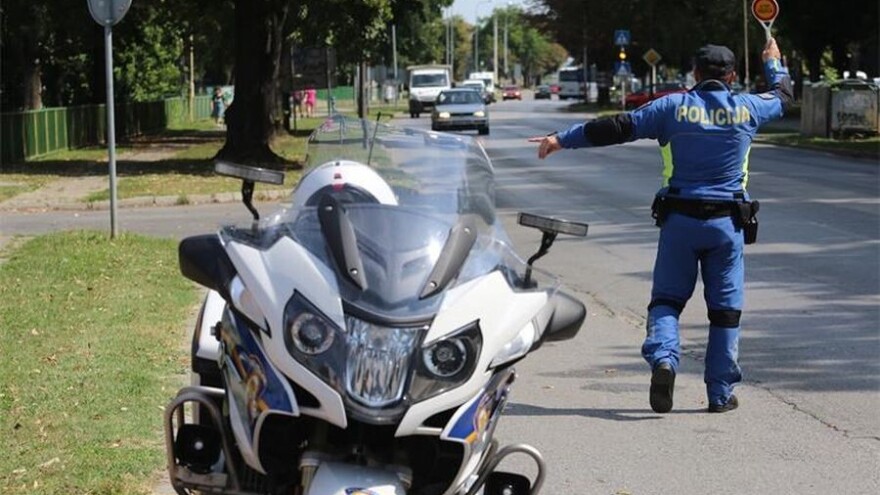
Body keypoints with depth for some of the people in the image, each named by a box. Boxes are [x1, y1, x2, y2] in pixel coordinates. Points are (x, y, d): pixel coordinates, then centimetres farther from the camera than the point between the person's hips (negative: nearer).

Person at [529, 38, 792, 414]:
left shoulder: (673, 107, -3)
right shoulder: (747, 109, 2)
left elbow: (619, 127, -3)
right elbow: (783, 95, 23)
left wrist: (563, 139, 5)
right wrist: (773, 63, 44)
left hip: (679, 218, -1)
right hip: (727, 223, 1)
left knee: (666, 298, 8)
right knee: (725, 307, 8)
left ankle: (663, 358, -20)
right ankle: (721, 392, 9)